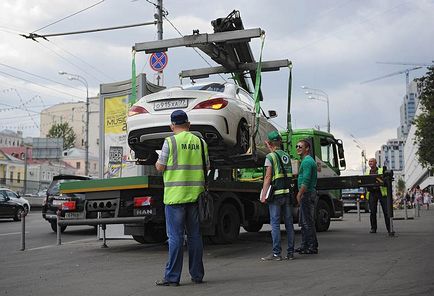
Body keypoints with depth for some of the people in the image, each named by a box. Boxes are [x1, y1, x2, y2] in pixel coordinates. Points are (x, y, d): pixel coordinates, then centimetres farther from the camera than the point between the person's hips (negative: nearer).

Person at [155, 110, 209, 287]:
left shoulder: (170, 141, -7)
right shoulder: (200, 142, 7)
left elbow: (160, 168, -5)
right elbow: (206, 167, 12)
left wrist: (157, 163, 17)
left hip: (175, 195, -4)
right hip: (195, 195, 4)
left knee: (175, 237, -2)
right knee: (195, 235, 10)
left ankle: (172, 277, 2)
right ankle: (197, 275, 15)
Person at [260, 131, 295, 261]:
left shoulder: (270, 157, -6)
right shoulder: (287, 156, 13)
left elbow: (268, 177, -11)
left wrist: (263, 195, -10)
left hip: (276, 193, -6)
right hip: (288, 193, 6)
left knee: (275, 224, -4)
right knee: (289, 223, 8)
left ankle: (276, 253, -5)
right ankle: (290, 252, 11)